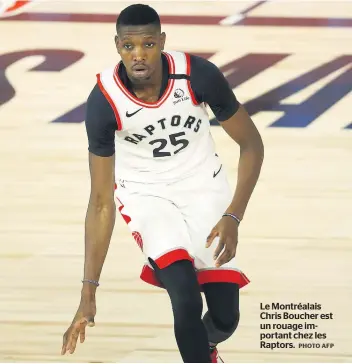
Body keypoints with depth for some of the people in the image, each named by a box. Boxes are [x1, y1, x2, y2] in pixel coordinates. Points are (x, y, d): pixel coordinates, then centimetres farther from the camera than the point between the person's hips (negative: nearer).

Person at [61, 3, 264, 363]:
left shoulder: (198, 74, -24)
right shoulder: (104, 101, -23)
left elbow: (251, 145, -9)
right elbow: (101, 201, -17)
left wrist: (233, 217, -20)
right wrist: (88, 293, -19)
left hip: (204, 187, 2)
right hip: (146, 194, -1)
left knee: (225, 318, 2)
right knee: (186, 299, -25)